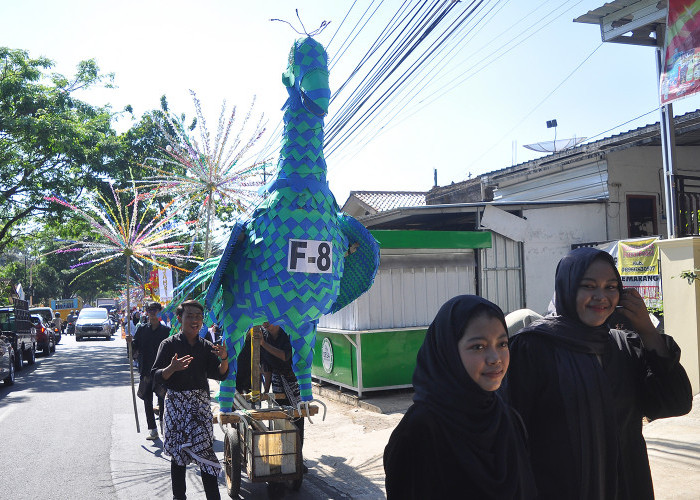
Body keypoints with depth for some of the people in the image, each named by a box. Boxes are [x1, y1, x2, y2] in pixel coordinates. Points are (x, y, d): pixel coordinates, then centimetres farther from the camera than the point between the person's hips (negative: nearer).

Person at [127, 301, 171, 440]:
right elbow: (135, 348, 4)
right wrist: (130, 342, -16)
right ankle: (152, 430, 14)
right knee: (147, 401, 5)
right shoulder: (142, 329, 5)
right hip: (146, 371, 2)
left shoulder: (166, 330, 1)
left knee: (163, 401, -2)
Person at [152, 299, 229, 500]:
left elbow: (220, 375, 3)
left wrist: (224, 358, -16)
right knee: (178, 453, 6)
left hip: (201, 403, 2)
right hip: (176, 403, -1)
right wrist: (172, 368, -26)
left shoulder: (206, 346, 7)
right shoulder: (169, 344, -2)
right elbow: (156, 376, -6)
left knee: (204, 449, -6)